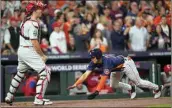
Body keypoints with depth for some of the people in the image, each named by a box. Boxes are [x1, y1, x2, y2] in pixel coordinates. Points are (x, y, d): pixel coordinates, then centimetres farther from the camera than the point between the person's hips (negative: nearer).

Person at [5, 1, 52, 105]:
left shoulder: (25, 21, 12)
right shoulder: (33, 23, -16)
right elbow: (34, 42, -21)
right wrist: (42, 55, -13)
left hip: (21, 50, 10)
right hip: (29, 51, -10)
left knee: (20, 73, 25)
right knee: (45, 72, -9)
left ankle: (9, 97, 33)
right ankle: (39, 99, -14)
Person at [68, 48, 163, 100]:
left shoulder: (106, 62, -41)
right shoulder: (94, 63, -20)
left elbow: (103, 79, -47)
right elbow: (85, 75, -27)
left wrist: (96, 92, -53)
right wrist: (75, 85, -38)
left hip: (126, 64, -8)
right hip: (118, 68, 8)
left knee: (138, 82, 0)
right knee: (113, 85, 6)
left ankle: (157, 88, 20)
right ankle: (131, 89, 25)